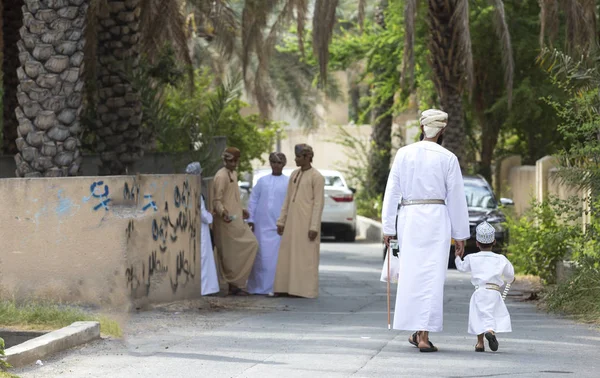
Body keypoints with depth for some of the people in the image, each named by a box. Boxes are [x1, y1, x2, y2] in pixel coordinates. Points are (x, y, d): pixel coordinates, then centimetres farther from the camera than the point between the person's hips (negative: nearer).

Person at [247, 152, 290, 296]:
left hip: (279, 227, -2)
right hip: (261, 226, 2)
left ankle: (272, 287, -1)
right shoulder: (262, 181, 10)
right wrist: (250, 219, 4)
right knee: (260, 256, 4)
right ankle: (256, 287, 12)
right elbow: (253, 201, 10)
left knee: (275, 257, -4)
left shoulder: (288, 182, 3)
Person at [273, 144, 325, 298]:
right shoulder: (294, 174, 13)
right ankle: (288, 287, 11)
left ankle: (306, 290, 1)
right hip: (292, 222, 7)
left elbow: (319, 203, -11)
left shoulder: (316, 177, -8)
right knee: (288, 255, 6)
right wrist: (281, 221, 12)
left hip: (306, 222, -7)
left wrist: (314, 227, -16)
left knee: (306, 256, -4)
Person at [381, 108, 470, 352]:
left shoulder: (404, 154, 4)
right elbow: (456, 198, 0)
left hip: (408, 217, 3)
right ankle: (423, 336, -8)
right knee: (431, 277, -3)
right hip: (436, 218, -3)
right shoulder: (447, 158, -2)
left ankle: (416, 330, 20)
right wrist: (460, 235, 7)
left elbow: (392, 192, 5)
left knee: (410, 275, 14)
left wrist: (388, 227, 10)